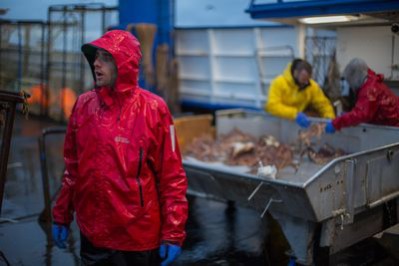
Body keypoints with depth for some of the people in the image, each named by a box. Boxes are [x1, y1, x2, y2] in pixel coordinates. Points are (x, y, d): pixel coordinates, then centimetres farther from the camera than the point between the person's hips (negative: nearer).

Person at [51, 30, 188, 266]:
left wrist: (173, 234, -11)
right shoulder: (84, 105, 1)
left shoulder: (153, 109, -12)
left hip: (138, 239, -3)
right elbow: (72, 167, 9)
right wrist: (62, 216, 11)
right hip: (91, 236, 4)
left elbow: (172, 176, -10)